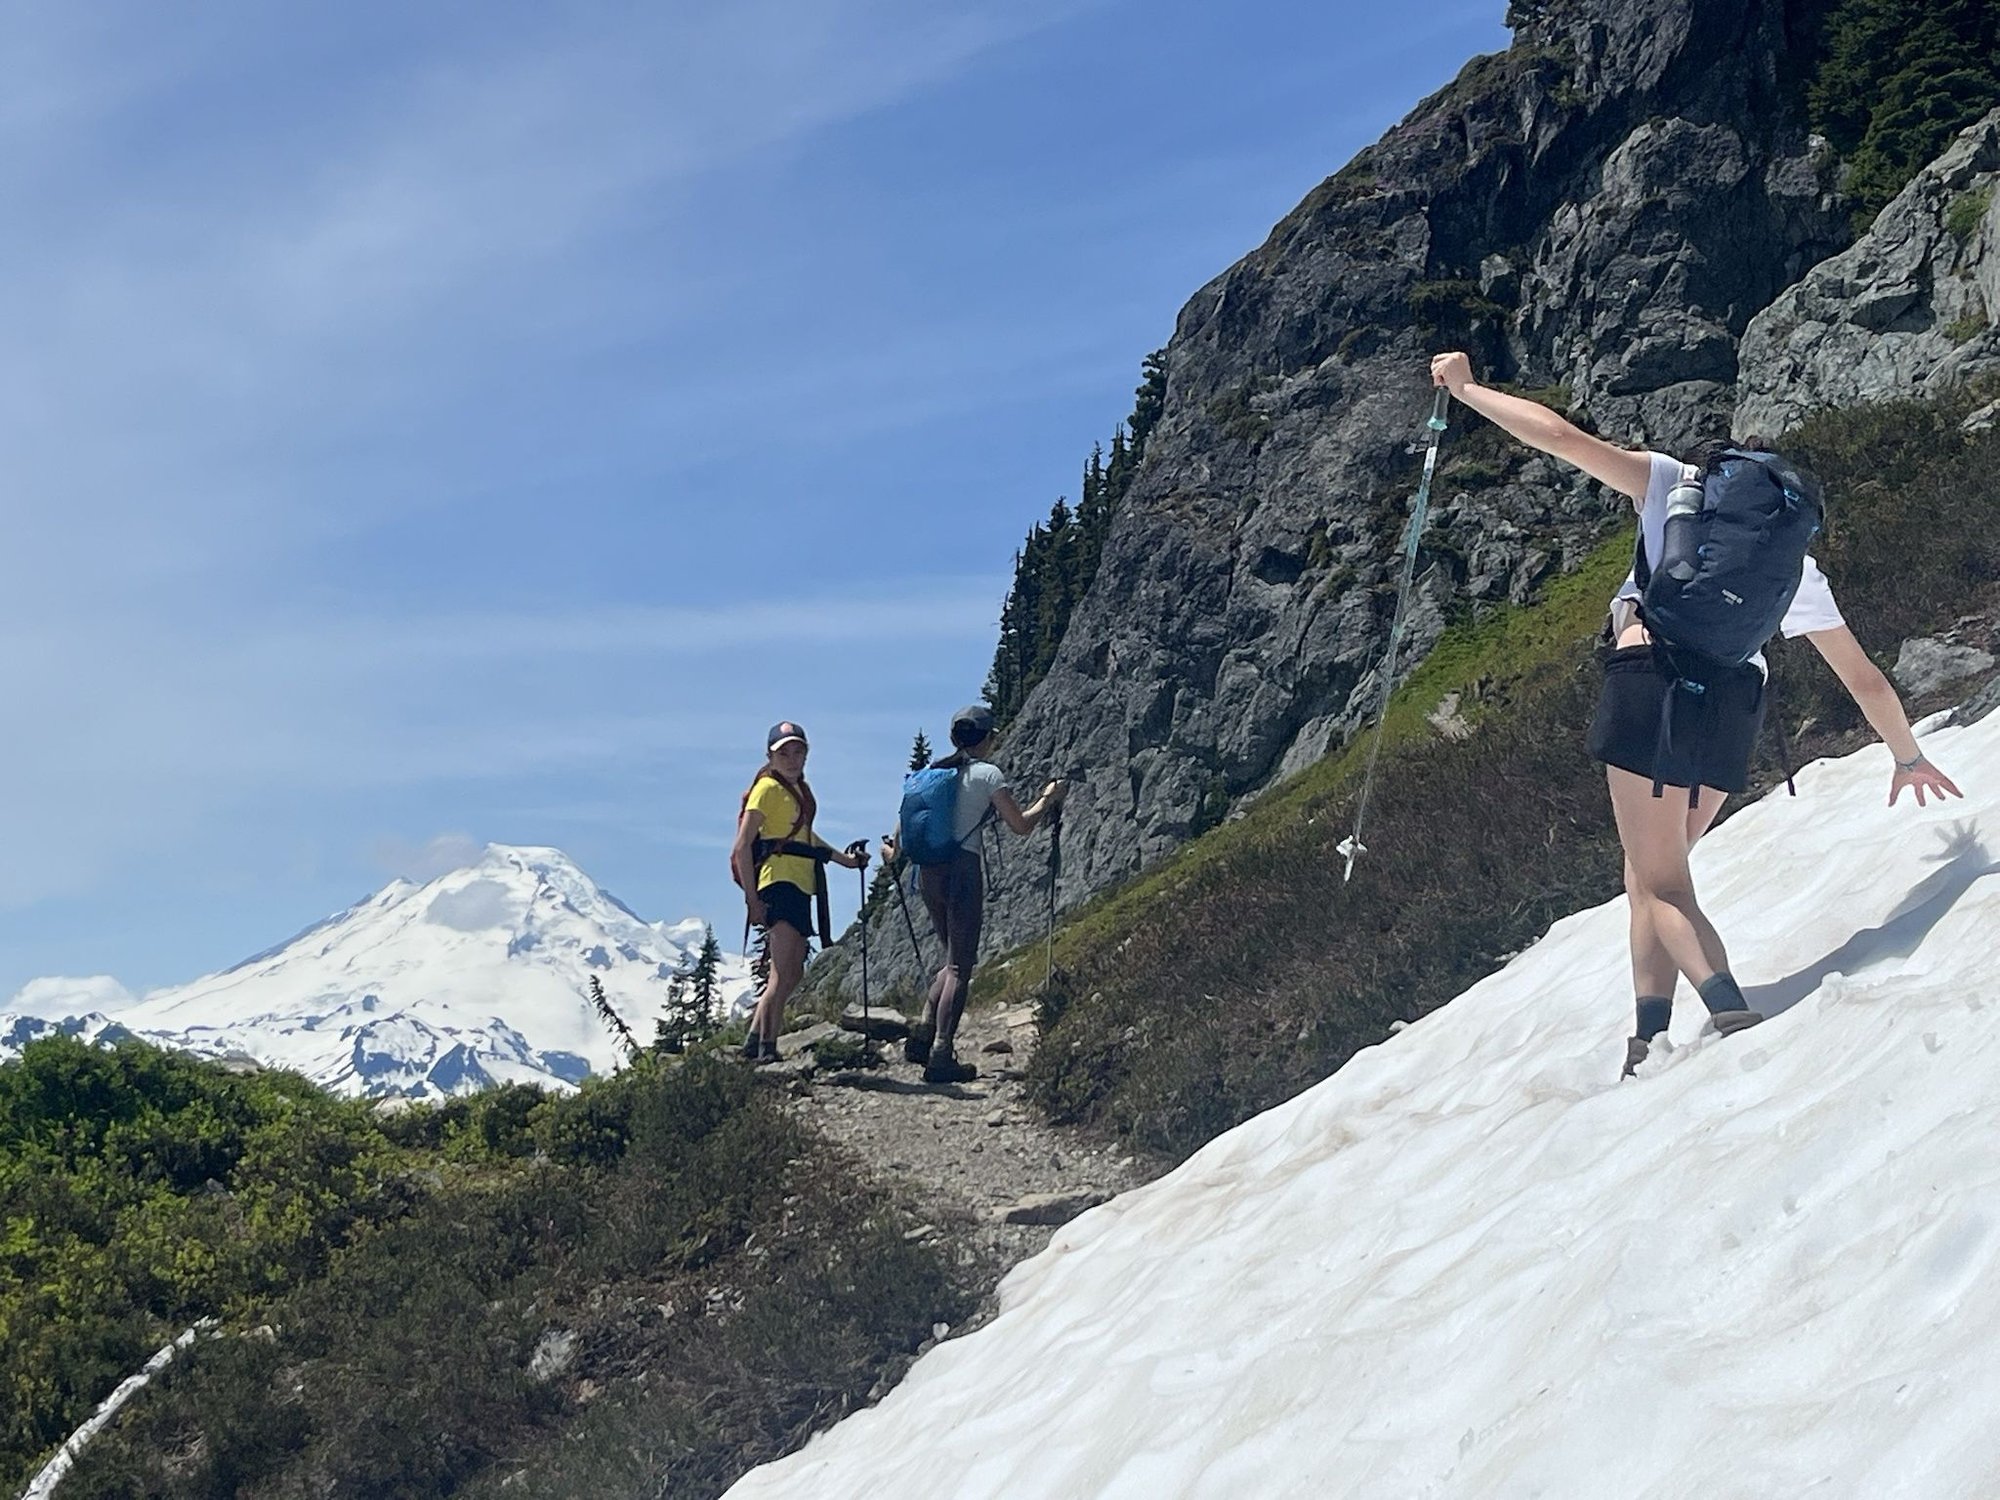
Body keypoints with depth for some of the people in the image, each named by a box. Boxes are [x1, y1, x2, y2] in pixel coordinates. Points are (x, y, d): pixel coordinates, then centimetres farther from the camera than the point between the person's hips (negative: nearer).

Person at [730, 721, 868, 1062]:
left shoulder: (800, 790, 21)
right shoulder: (768, 788, -5)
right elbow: (741, 848, -11)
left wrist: (844, 858, 32)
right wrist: (752, 899, -17)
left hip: (800, 886, 10)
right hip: (778, 881, -10)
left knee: (792, 974, 10)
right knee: (785, 972, -19)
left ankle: (755, 1043, 16)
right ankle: (765, 1048, -22)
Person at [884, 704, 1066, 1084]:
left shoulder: (934, 770, 11)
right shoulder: (987, 774, -5)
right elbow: (1021, 825, -3)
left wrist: (893, 848, 35)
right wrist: (1048, 799, 15)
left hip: (928, 869, 7)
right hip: (963, 868, -7)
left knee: (956, 960, 19)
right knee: (960, 966, -2)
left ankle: (923, 1036, 10)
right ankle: (941, 1056, -7)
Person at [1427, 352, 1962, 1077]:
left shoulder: (1674, 483, 20)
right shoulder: (1798, 565, 27)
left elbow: (1560, 435, 13)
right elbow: (1867, 680, 31)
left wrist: (1467, 388, 25)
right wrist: (1909, 757, 46)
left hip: (1654, 673, -3)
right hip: (1737, 698, 4)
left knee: (1660, 881, -1)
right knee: (1655, 873, 14)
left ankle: (1732, 1016, -21)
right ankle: (1651, 1035, 2)